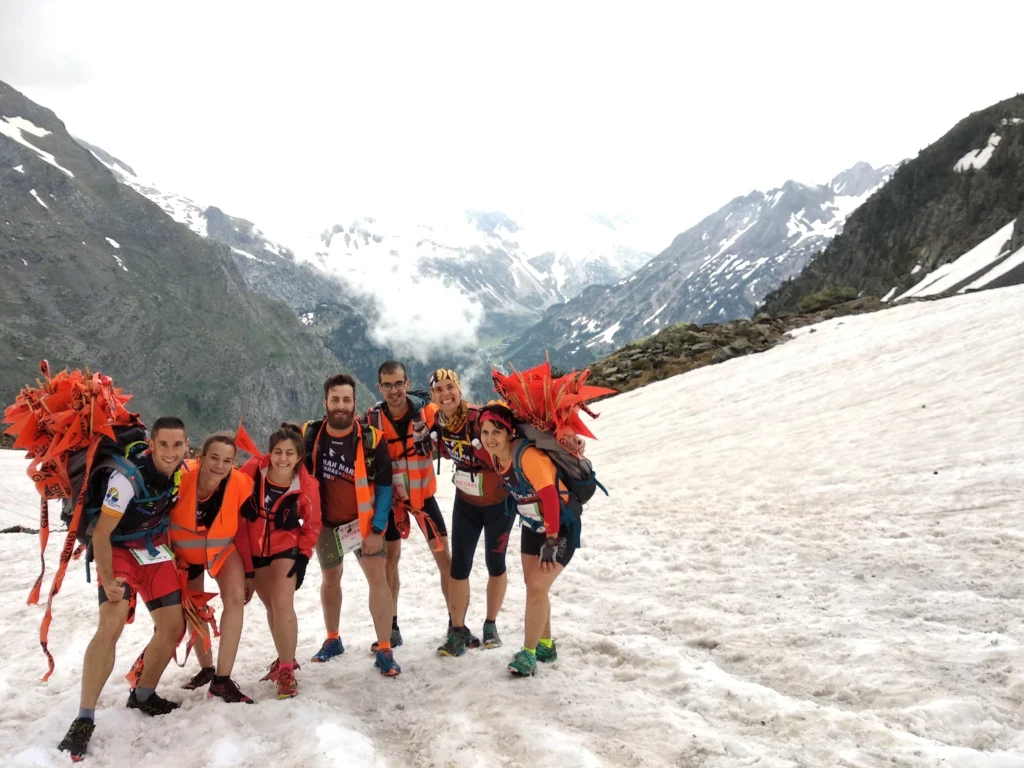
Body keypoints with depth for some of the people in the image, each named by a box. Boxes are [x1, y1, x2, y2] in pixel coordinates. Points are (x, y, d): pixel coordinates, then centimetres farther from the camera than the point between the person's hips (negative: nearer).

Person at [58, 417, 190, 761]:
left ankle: (142, 695, 25)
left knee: (173, 627, 3)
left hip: (155, 550, 6)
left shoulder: (180, 468, -9)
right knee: (110, 627, -24)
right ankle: (84, 720, -13)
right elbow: (100, 533, -23)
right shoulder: (128, 476, -29)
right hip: (119, 551, -6)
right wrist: (108, 580, -27)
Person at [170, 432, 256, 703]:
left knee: (236, 597, -20)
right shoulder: (180, 477, -33)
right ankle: (206, 669, 37)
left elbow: (242, 530, -12)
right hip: (184, 551, 0)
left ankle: (222, 679, -11)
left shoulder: (241, 484, -27)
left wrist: (248, 571, -8)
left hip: (222, 549, 0)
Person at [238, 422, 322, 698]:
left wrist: (303, 556, -13)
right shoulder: (252, 469, -20)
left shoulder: (307, 485, -20)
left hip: (286, 550, -3)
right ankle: (285, 658, 36)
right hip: (253, 549, 3)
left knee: (282, 604, -17)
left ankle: (286, 670, -3)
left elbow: (312, 525, -6)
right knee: (271, 606, 16)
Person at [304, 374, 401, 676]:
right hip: (325, 523, 3)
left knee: (378, 578, -10)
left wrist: (377, 529, -15)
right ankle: (333, 640, 38)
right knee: (330, 579, 18)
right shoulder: (310, 435, -11)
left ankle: (384, 651, -1)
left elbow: (384, 487, -12)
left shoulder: (371, 438, -17)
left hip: (364, 521, -2)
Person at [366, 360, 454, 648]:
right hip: (391, 495, 1)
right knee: (390, 558, 8)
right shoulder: (373, 418, -14)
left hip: (423, 492, 0)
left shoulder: (427, 410, -17)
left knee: (445, 556, 2)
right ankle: (392, 627, 20)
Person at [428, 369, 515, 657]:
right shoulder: (438, 422, -13)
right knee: (459, 566, 3)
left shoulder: (480, 418, -29)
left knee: (495, 564, 9)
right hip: (466, 502, 4)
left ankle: (491, 625, 28)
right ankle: (458, 631, 16)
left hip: (499, 501, -4)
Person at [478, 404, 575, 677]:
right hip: (533, 526, 8)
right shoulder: (495, 455, -9)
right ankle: (545, 645, 31)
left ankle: (528, 653, 3)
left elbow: (551, 498, -31)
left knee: (538, 587, -10)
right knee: (532, 585, 14)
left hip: (561, 526, -8)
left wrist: (551, 542, -27)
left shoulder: (528, 456, -32)